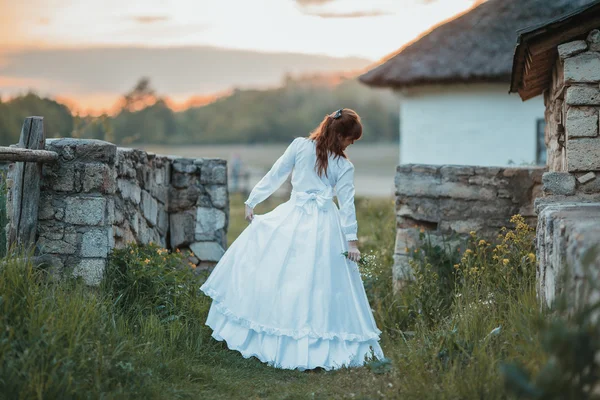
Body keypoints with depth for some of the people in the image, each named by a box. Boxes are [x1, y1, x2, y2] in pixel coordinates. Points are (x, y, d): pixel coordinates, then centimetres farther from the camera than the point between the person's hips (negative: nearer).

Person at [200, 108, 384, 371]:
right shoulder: (344, 166, 0)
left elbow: (274, 175, 3)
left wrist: (252, 201, 11)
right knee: (324, 282, 6)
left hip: (293, 217, 0)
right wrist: (352, 240, 5)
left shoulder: (299, 146, 0)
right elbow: (347, 204, 0)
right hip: (326, 226, 1)